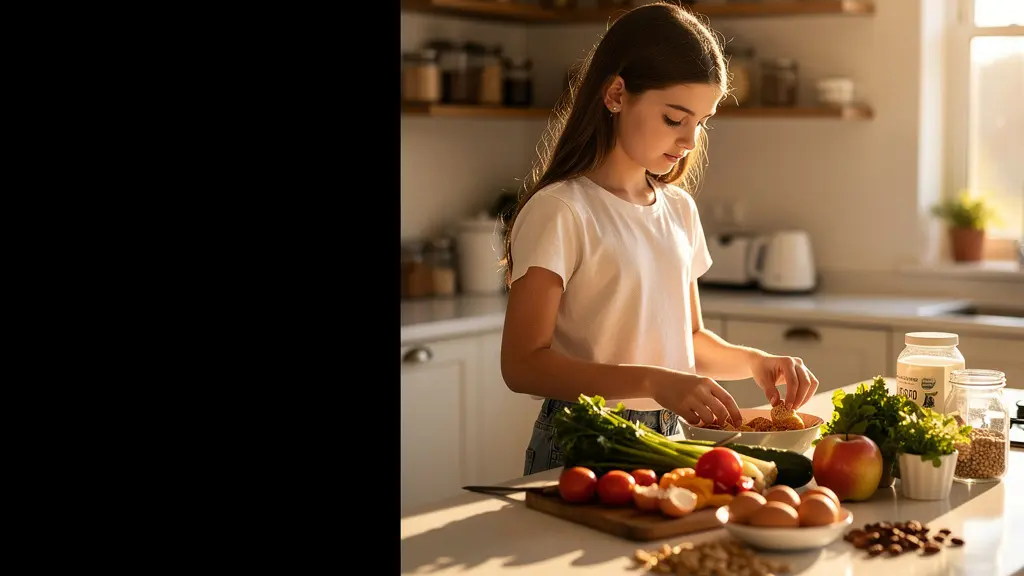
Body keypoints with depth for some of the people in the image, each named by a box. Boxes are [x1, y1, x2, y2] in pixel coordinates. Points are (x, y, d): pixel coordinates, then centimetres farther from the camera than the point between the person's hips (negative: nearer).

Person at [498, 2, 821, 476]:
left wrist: (755, 362, 2)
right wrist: (654, 382, -25)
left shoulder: (679, 209, 11)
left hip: (670, 439, 6)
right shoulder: (560, 211, -11)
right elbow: (523, 364, -17)